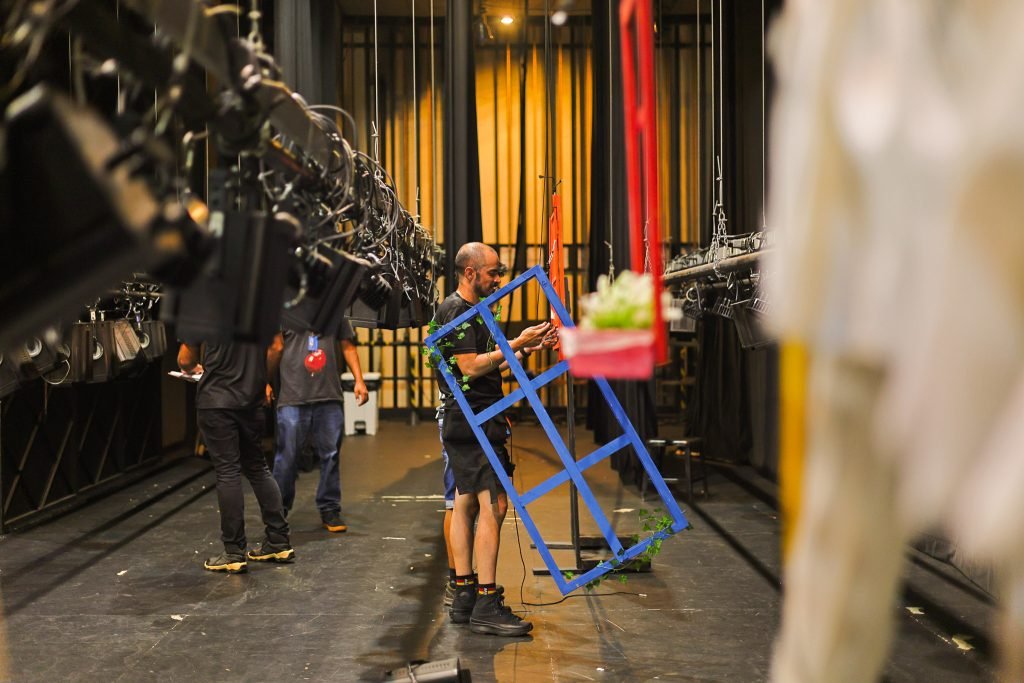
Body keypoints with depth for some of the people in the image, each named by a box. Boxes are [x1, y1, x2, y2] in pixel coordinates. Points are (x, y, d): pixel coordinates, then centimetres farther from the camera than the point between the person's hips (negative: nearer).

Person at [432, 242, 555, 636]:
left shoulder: (471, 311, 21)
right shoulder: (456, 311, -12)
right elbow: (470, 367, -20)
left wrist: (526, 350, 12)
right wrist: (517, 344, -17)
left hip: (475, 422, 11)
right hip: (472, 422, -11)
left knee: (465, 504, 11)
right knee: (493, 504, -14)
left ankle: (464, 596, 16)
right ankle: (486, 606, -15)